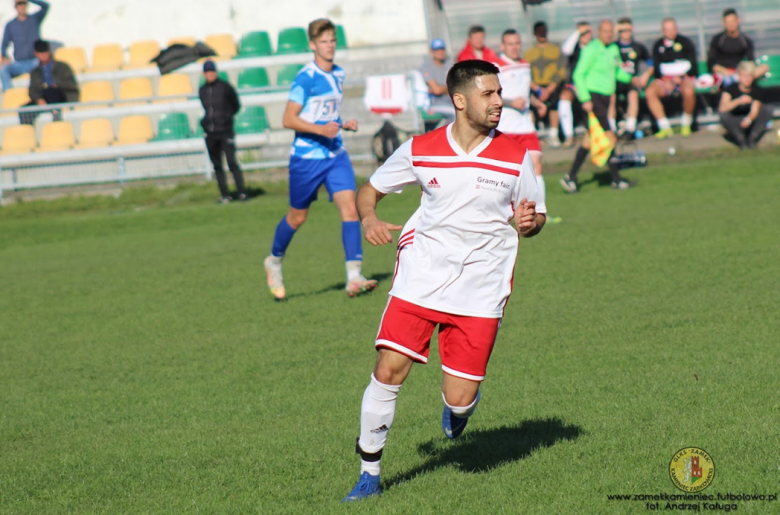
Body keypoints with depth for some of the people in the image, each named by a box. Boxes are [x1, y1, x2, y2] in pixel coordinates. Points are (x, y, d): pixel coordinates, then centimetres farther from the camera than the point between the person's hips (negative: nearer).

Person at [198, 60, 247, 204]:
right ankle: (225, 195, 11)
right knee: (217, 166, 6)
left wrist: (227, 116, -1)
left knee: (232, 162, -11)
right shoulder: (202, 90, 10)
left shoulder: (225, 87, -2)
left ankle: (242, 193, -7)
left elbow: (236, 105, 6)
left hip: (225, 131, -5)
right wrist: (205, 121, 11)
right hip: (210, 133, 5)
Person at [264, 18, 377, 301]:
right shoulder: (306, 78, -13)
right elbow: (289, 119, -15)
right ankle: (274, 262, 36)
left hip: (336, 155, 5)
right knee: (297, 217, 9)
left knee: (350, 208, -13)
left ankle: (354, 277, -18)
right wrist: (320, 129, -27)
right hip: (307, 157, -5)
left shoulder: (339, 74, 9)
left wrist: (343, 124, 4)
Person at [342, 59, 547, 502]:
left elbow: (536, 215, 8)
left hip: (480, 291, -1)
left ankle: (462, 403, 34)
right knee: (388, 371, -11)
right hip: (420, 279, 1)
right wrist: (369, 219, -10)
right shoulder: (420, 150, -1)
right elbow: (370, 189, 12)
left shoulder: (515, 157, -3)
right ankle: (370, 473, 5)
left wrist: (528, 222, -16)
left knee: (459, 397, -5)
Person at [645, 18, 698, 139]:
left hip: (685, 78, -2)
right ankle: (665, 127, -27)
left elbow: (693, 66, 0)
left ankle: (686, 124, -14)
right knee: (649, 92, -29)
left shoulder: (685, 42, 6)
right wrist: (664, 80, -10)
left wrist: (681, 77, -15)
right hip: (665, 79, 2)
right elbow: (656, 69, 8)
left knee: (689, 91, -39)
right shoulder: (658, 46, 13)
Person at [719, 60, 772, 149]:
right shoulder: (731, 89, -10)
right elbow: (722, 108, -25)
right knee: (723, 115, -32)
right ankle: (741, 141, -26)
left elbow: (755, 111, -20)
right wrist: (739, 101, -42)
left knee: (767, 110, -23)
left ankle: (752, 139, -22)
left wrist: (749, 119, -45)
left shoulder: (758, 91, -6)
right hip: (736, 124, -2)